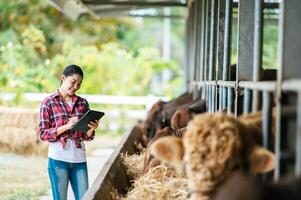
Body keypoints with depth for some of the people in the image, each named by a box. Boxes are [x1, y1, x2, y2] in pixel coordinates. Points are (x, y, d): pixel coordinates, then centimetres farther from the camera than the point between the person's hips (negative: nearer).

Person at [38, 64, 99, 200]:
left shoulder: (83, 103, 11)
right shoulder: (49, 102, 0)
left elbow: (86, 137, 13)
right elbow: (43, 134, -5)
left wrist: (91, 129, -10)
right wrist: (66, 126, -17)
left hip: (79, 158, 4)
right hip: (58, 158, -3)